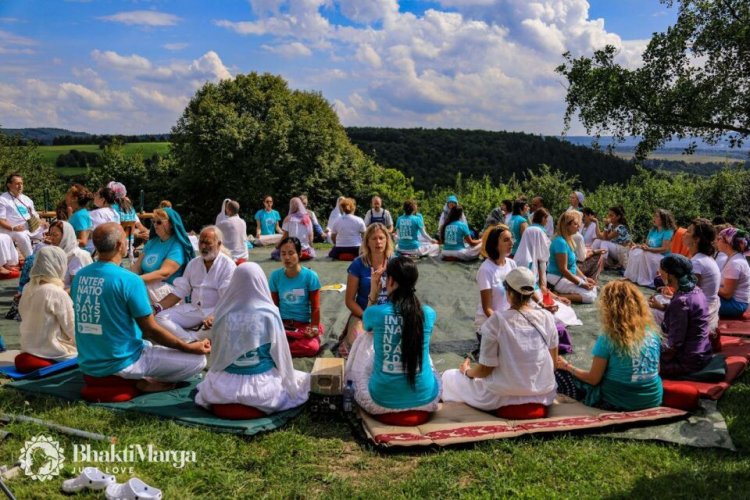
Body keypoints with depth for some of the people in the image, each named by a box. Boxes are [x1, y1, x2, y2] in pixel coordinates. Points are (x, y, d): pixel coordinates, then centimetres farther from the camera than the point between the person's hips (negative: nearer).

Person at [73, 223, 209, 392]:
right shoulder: (128, 280, -20)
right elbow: (151, 330, -14)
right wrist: (191, 348, -3)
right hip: (121, 363, -8)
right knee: (197, 359, -2)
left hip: (88, 363, 8)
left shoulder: (79, 276, 2)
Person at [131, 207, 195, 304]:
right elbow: (137, 265, 9)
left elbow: (164, 273, -21)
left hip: (168, 289, -6)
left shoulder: (177, 247, -10)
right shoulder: (152, 242, 15)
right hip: (150, 284, 6)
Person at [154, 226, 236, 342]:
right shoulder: (193, 263, 14)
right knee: (160, 317, -15)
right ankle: (194, 340, -28)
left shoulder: (228, 265, -5)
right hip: (193, 309, 6)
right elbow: (179, 291, 11)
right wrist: (157, 307, -4)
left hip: (215, 310, -6)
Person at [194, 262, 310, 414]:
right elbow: (280, 352, -8)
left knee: (210, 380, 38)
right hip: (262, 385, -3)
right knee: (301, 379, 24)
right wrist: (287, 378, 10)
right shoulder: (269, 313, -17)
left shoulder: (223, 313, -11)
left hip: (225, 385, 4)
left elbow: (215, 350, 1)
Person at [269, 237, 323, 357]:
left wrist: (314, 328, -11)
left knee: (313, 347, -31)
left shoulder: (310, 275, -8)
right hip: (282, 323, 1)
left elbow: (315, 307, -4)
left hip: (304, 324, 0)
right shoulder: (275, 276, -3)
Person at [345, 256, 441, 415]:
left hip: (383, 401, -2)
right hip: (425, 399, 2)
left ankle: (352, 388, 41)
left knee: (363, 339, 22)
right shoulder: (429, 314, -7)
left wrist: (373, 293, 8)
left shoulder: (375, 313, -12)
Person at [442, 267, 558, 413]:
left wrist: (467, 371, 8)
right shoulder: (547, 317, -8)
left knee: (449, 375, 15)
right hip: (544, 395, 5)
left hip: (503, 398, -5)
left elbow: (485, 369, -13)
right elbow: (553, 364, 3)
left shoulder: (497, 321, -19)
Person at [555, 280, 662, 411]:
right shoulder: (652, 331, -3)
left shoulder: (608, 338, -18)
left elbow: (593, 379, -11)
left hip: (617, 404, -6)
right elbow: (656, 369, 10)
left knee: (561, 375, 6)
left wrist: (567, 366, 5)